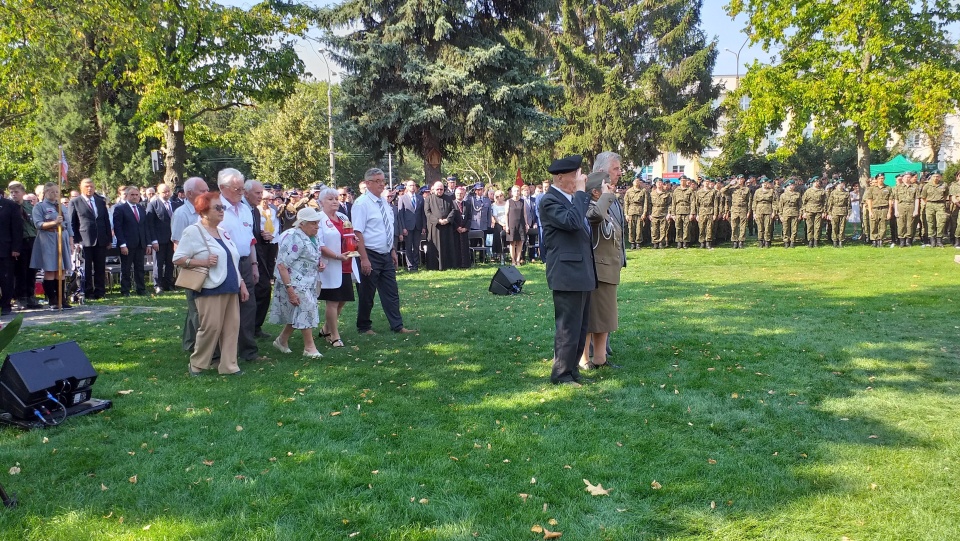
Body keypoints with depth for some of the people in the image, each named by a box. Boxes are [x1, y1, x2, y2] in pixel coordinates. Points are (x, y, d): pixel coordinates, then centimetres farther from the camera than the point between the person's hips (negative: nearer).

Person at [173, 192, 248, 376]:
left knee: (231, 327, 5)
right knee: (211, 328, -5)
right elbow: (177, 259, -10)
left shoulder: (223, 232, 17)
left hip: (230, 288, 7)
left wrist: (241, 284, 16)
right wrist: (202, 261, -20)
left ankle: (228, 366, 11)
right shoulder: (193, 231, -6)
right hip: (210, 290, -7)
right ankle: (197, 364, 12)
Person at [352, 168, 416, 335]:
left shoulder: (384, 202, 9)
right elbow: (358, 233, -19)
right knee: (366, 294, 6)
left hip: (386, 255, 7)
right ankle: (364, 327, 20)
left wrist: (393, 251, 15)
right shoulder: (362, 203, -14)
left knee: (391, 293, 9)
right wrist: (364, 259, -23)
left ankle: (397, 326, 15)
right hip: (370, 256, -7)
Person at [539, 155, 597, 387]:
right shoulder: (550, 200, -13)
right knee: (568, 328, -5)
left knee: (580, 328, 15)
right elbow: (571, 221, -28)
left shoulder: (572, 198, 17)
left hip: (582, 272, 10)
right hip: (567, 274, -10)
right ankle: (561, 375, 6)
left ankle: (572, 371, 25)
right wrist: (580, 192, -21)